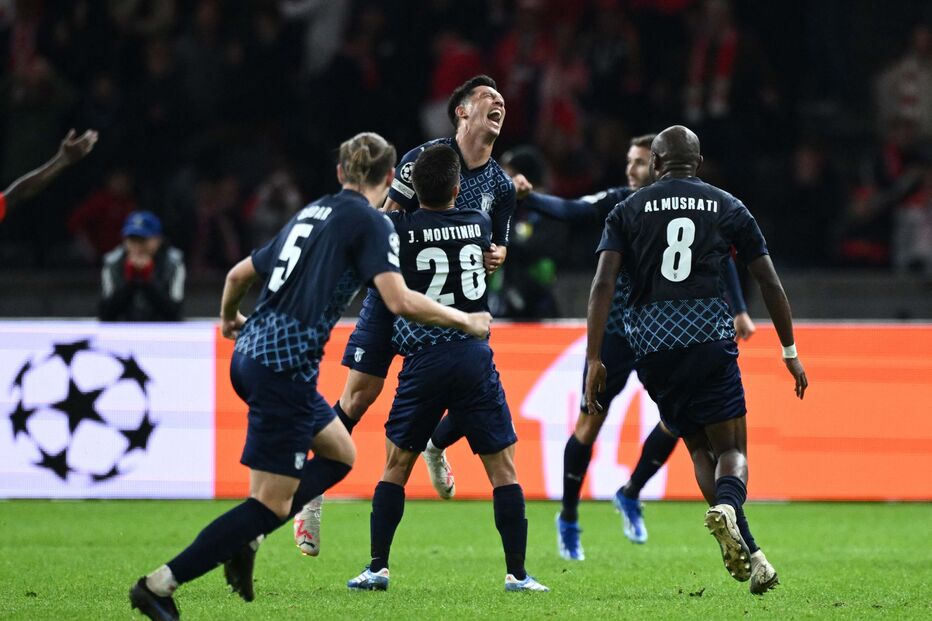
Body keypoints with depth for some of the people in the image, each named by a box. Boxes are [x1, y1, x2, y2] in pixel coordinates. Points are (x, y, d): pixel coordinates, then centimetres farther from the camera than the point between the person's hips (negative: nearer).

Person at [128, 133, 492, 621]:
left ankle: (244, 541, 8)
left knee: (339, 453, 22)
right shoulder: (370, 223, -4)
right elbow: (400, 301, -16)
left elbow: (240, 274, 25)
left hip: (249, 356, 9)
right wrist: (462, 320, -2)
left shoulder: (312, 213, 19)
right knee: (270, 503, -4)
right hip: (285, 366, -9)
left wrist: (229, 318, 45)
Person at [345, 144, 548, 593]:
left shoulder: (397, 228, -7)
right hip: (474, 354, 1)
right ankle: (517, 574, 2)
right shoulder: (479, 224, 3)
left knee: (396, 464, 11)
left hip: (423, 360, -1)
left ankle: (377, 568, 8)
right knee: (502, 466, 6)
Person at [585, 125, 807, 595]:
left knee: (699, 448, 14)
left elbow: (603, 284, -1)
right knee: (731, 449, 5)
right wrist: (790, 352, 20)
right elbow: (770, 284, 12)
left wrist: (594, 360, -3)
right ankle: (727, 505, -31)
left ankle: (746, 552, -1)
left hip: (650, 344, 1)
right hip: (708, 337, -1)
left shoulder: (628, 211, 11)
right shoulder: (728, 208, 12)